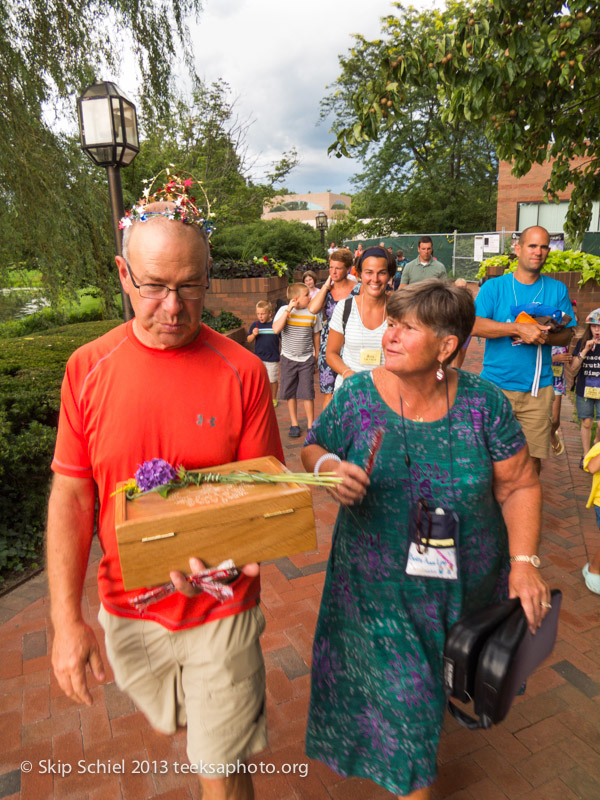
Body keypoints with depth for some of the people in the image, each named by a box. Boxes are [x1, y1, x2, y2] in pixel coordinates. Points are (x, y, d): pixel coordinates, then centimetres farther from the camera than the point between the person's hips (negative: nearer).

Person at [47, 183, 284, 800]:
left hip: (220, 609, -3)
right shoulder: (88, 369, -9)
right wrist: (66, 618, -8)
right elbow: (71, 498, -5)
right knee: (165, 726, 30)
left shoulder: (242, 372, -14)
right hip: (127, 610, 3)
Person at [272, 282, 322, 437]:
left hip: (306, 359, 0)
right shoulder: (284, 310, -7)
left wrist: (316, 353, 16)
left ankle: (310, 425, 12)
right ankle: (294, 424, 24)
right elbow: (276, 329, -23)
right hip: (288, 359, 0)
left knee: (307, 393, -3)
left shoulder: (312, 313, -2)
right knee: (290, 393, 9)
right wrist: (289, 309, -22)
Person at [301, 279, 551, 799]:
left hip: (465, 584, 2)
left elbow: (519, 485, -3)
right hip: (379, 587, -1)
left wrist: (524, 560, -11)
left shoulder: (482, 403, -11)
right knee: (401, 698, 10)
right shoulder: (356, 396, -13)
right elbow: (312, 448, 0)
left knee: (446, 682, 20)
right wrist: (329, 467, -22)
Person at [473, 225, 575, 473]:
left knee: (533, 457, 4)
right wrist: (520, 328, -23)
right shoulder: (494, 287, 2)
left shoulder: (557, 290, 9)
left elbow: (567, 334, 9)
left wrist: (544, 337, -14)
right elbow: (475, 325, -13)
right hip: (496, 385, -1)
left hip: (538, 388, 2)